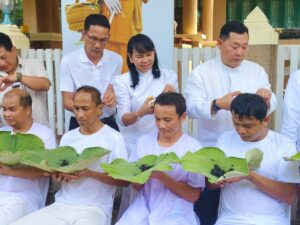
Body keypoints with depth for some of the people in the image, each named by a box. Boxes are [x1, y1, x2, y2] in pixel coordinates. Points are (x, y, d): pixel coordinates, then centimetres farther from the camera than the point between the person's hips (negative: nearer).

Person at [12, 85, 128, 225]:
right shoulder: (67, 137, 14)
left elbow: (124, 180, -7)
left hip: (95, 208, -4)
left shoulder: (114, 138, -3)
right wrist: (58, 175, -7)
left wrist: (89, 173, -20)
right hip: (63, 205, 5)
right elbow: (59, 169, 17)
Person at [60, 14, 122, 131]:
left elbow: (114, 90, 0)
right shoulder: (68, 61, -10)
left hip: (109, 123, 2)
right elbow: (67, 101, -10)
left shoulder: (116, 60, -2)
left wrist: (111, 97, -25)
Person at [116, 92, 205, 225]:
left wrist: (162, 176, -18)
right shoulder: (143, 141, 5)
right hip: (143, 210, 3)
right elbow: (136, 185, 8)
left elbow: (193, 195, -7)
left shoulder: (193, 147, -4)